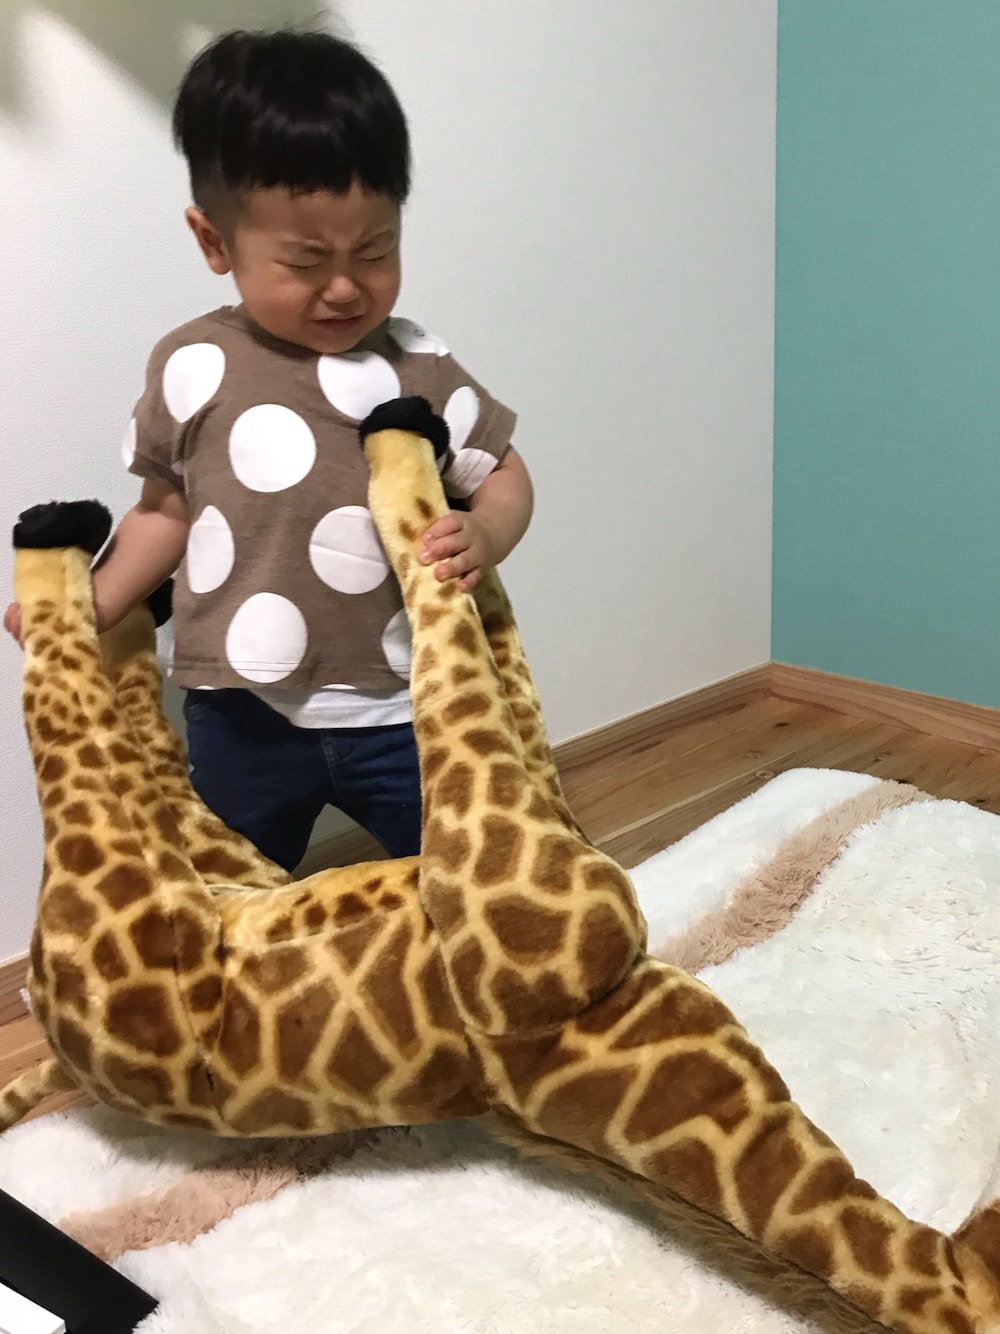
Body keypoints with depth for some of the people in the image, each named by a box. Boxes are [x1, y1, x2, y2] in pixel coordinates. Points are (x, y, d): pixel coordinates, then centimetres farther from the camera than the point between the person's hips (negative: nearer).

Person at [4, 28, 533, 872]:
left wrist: (483, 535, -18)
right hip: (244, 717, 1)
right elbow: (167, 510, 9)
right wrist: (90, 606, 0)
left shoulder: (421, 370, -7)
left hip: (402, 712, -1)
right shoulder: (191, 368, -4)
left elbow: (504, 478, 3)